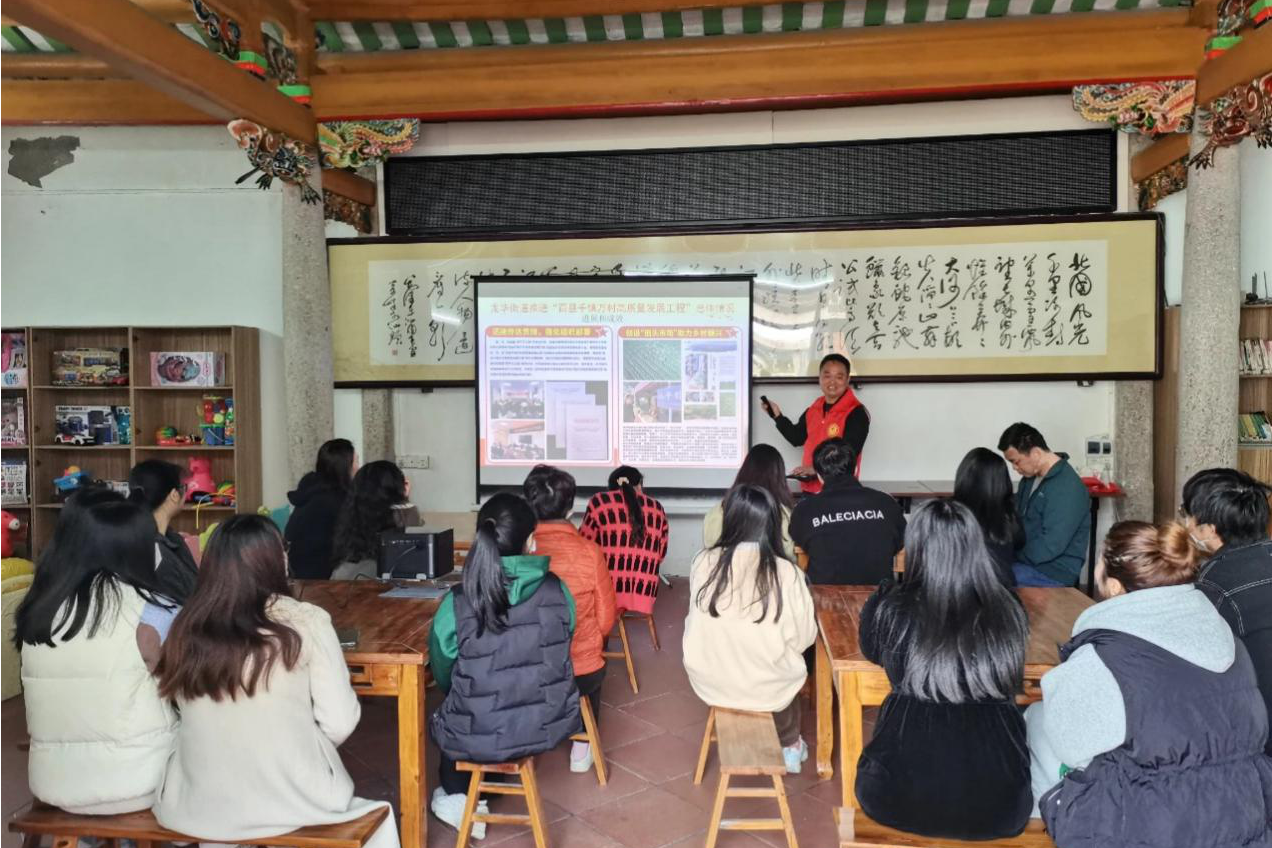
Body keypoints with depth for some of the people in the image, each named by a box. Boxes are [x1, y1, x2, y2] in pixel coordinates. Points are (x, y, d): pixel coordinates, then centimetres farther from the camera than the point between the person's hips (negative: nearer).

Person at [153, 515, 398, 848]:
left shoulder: (186, 627, -5)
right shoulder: (305, 622, -14)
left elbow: (199, 719, 2)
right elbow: (340, 724, -10)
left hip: (197, 806, 4)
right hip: (290, 803, -3)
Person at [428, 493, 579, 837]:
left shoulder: (456, 605, -19)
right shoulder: (559, 591, -14)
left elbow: (443, 678, -1)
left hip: (481, 739, -2)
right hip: (550, 727, 3)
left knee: (442, 717, 33)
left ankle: (460, 801, 53)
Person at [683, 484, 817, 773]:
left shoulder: (703, 562, -15)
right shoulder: (786, 573, -21)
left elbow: (697, 622, 2)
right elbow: (802, 638, -10)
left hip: (708, 681, 2)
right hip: (768, 687, -2)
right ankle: (789, 748, 48)